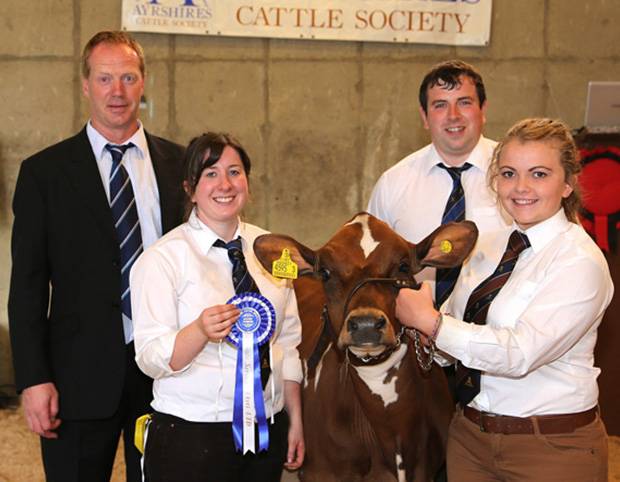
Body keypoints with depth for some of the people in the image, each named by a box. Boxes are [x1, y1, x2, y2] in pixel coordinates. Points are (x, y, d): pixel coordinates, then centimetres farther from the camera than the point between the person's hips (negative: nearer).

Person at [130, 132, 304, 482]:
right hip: (189, 436, -4)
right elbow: (151, 358, -16)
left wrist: (295, 421, 9)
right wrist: (201, 331, -33)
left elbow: (288, 341, 11)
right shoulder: (163, 257, -9)